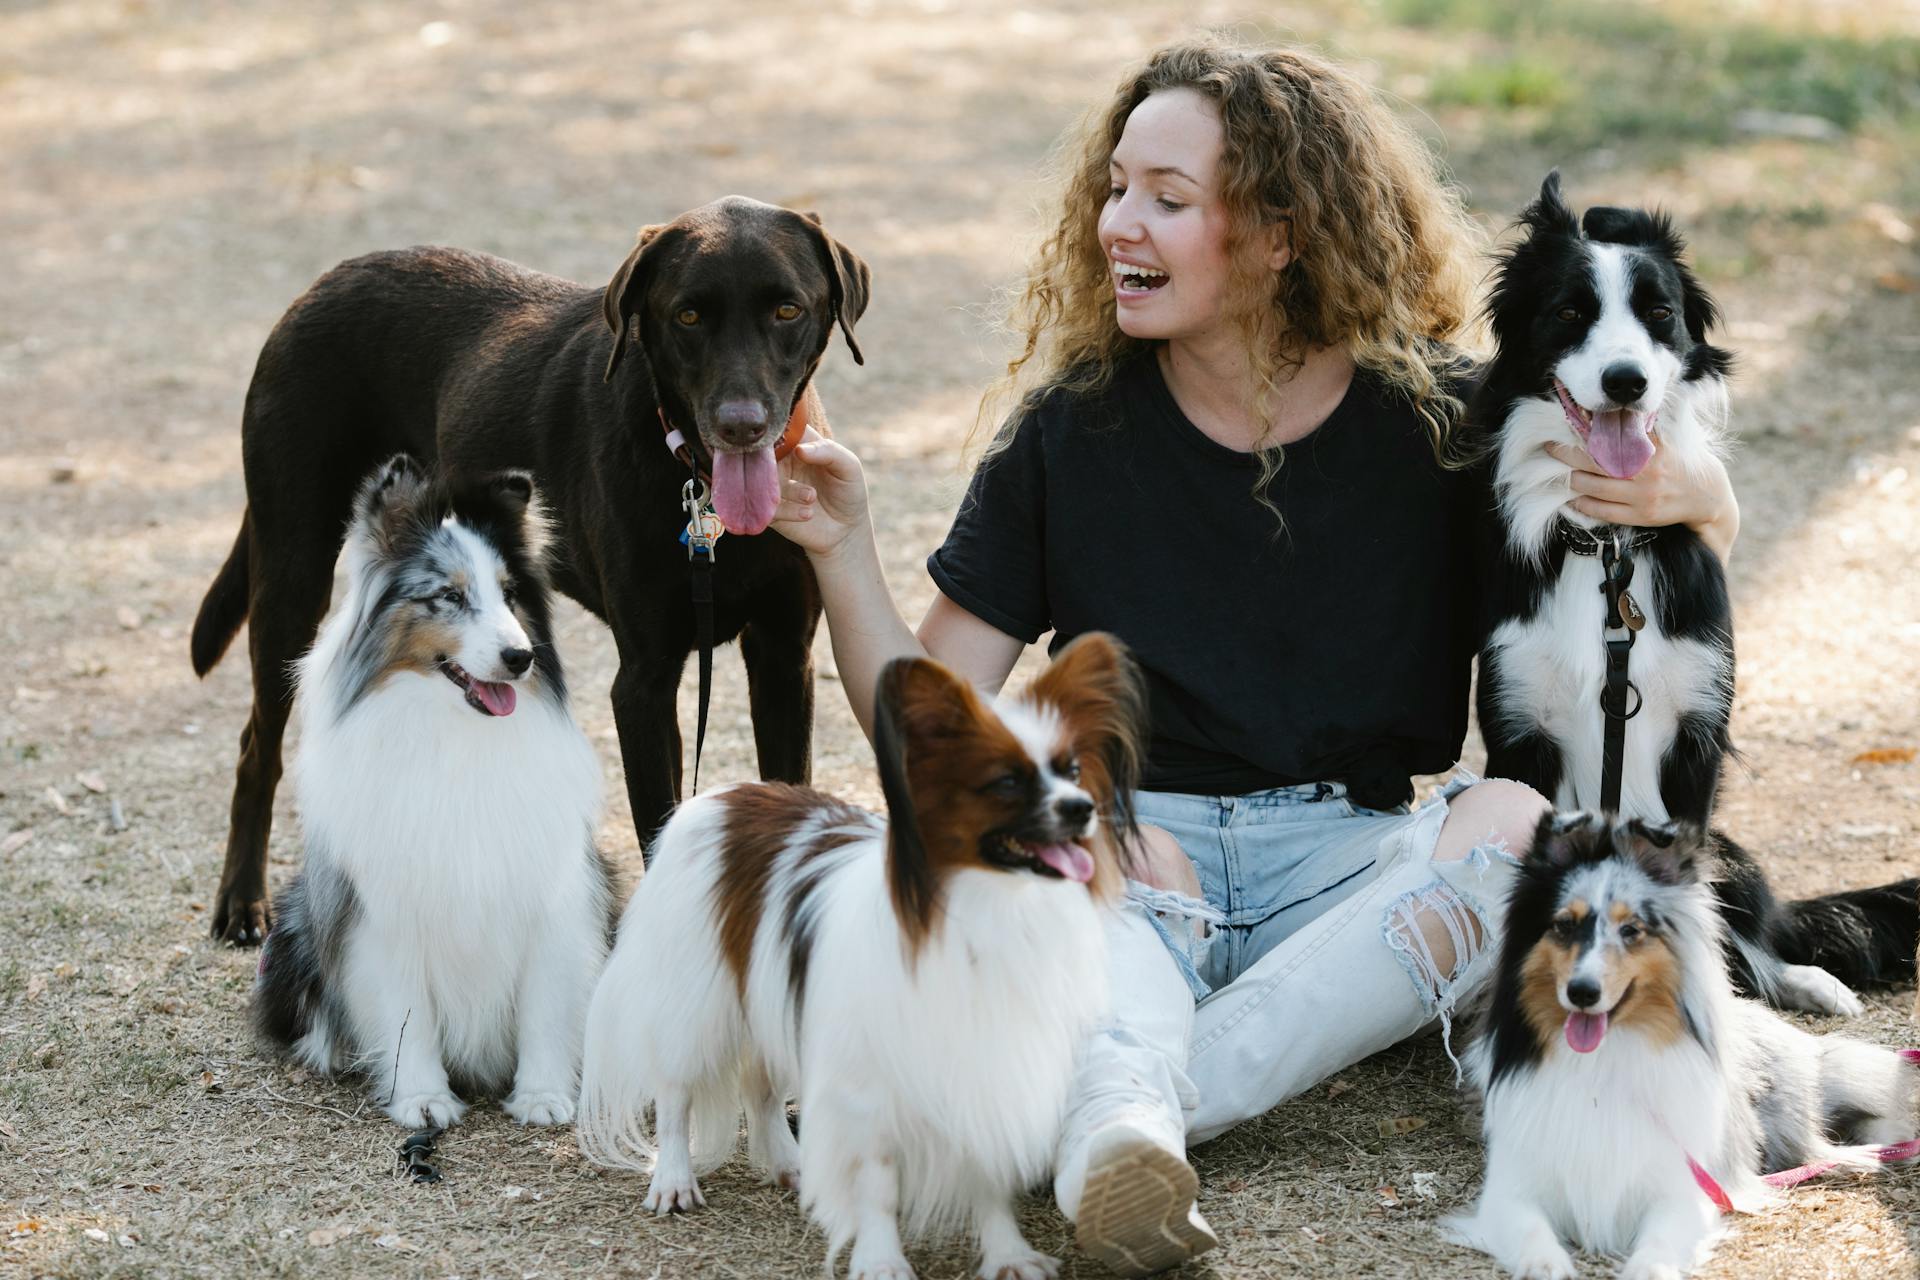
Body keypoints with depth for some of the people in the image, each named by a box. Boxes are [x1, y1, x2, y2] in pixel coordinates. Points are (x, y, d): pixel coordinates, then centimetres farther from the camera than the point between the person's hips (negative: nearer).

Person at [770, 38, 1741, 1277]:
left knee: (1522, 818, -31)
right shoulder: (1075, 424, 3)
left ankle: (1131, 1106, -38)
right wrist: (843, 551, -11)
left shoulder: (1436, 420, 0)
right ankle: (1123, 1118, -57)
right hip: (1134, 845, 0)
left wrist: (1691, 502, -14)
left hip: (1350, 865, 0)